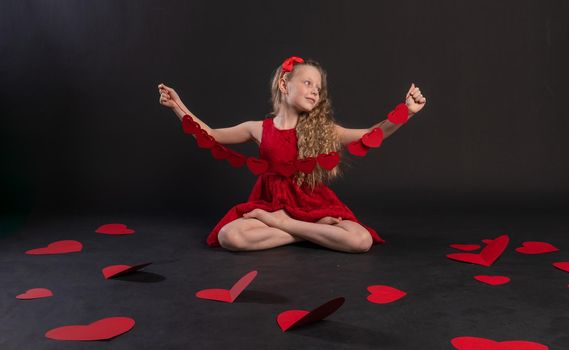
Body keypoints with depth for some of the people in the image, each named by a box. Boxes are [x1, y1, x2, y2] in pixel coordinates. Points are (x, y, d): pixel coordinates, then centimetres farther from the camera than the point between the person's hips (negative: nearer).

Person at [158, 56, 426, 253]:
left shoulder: (323, 130, -1)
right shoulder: (259, 129, 1)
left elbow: (371, 136, -5)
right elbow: (210, 135, 12)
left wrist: (407, 111, -18)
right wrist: (177, 105, 6)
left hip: (313, 205, 0)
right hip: (272, 203, 0)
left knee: (361, 241, -26)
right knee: (229, 236, -32)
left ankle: (282, 225, -14)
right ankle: (317, 230, -19)